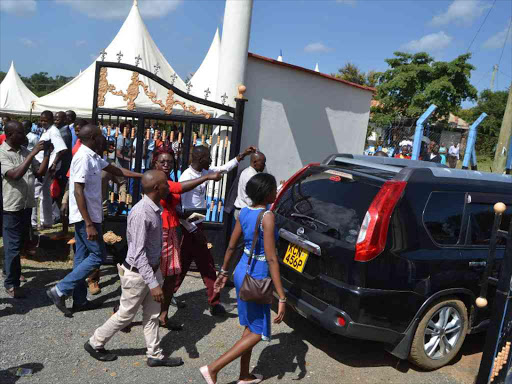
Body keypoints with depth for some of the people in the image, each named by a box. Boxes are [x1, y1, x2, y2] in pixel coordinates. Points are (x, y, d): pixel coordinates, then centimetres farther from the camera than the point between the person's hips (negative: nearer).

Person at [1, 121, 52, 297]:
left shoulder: (25, 151, 8)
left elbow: (40, 172, 7)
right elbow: (15, 175, -27)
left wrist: (47, 154, -6)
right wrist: (33, 153, -27)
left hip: (27, 204, 7)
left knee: (20, 243, 21)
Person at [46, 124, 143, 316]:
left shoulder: (92, 156, 11)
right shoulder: (84, 158, -19)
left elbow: (116, 170, 22)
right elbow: (78, 192, -23)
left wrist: (142, 175, 20)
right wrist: (89, 224, -25)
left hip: (86, 216, 10)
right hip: (86, 217, -10)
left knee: (82, 256, 12)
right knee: (97, 256, -3)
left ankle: (79, 300, 21)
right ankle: (60, 290, 1)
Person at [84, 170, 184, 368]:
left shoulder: (155, 209, 0)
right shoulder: (141, 213, -28)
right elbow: (139, 254, -28)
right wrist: (153, 284, -28)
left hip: (153, 269, 8)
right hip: (137, 274, -8)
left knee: (152, 314, 16)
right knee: (126, 315, 11)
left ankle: (155, 355, 30)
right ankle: (95, 344, 33)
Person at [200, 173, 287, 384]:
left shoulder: (245, 212, 1)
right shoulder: (267, 217, -22)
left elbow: (231, 246, 9)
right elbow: (271, 259, -24)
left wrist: (223, 272, 22)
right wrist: (282, 298, -21)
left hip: (242, 271, 8)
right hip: (255, 278, -8)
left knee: (250, 328, 22)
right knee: (258, 333, 9)